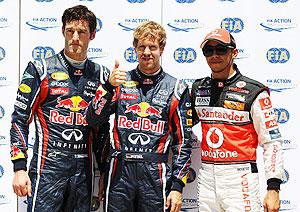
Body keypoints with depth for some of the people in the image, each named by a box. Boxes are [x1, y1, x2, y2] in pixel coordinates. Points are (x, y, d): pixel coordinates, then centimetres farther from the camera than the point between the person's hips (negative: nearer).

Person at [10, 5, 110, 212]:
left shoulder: (101, 75, 9)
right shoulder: (40, 69, -1)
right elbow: (20, 120, -1)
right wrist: (19, 168, -9)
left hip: (84, 171, 4)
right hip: (48, 167, -3)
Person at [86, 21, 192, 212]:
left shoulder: (176, 89, 5)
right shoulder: (122, 82, 9)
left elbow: (183, 141, 5)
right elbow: (92, 119, 0)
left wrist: (177, 186, -1)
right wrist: (109, 86, -14)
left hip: (155, 174, -1)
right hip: (120, 172, 1)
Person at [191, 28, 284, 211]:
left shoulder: (254, 91, -6)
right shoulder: (198, 89, 9)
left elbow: (272, 141, -7)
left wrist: (273, 189, -13)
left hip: (239, 176, -5)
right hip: (206, 177, 5)